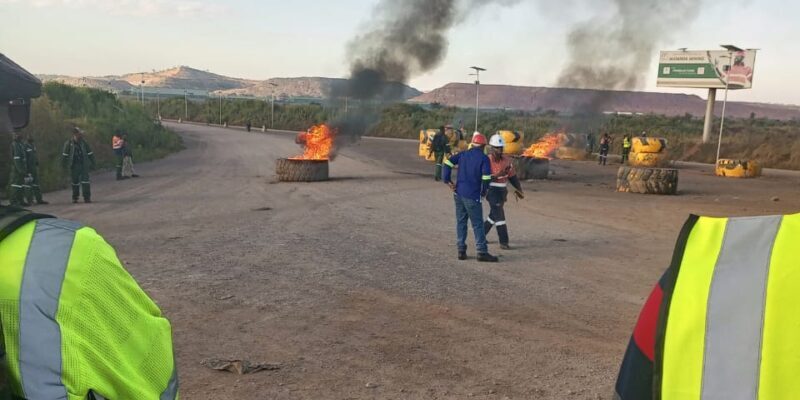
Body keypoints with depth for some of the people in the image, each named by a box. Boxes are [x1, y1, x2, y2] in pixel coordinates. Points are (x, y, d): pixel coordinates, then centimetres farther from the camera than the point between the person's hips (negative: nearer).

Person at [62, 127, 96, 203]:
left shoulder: (84, 143, 5)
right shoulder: (69, 143, -2)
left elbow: (90, 154, 11)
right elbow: (65, 155, 1)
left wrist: (92, 163, 9)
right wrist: (65, 164, -2)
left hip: (84, 165, 1)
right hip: (74, 166, -1)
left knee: (85, 181, -8)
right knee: (75, 182, 9)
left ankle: (87, 197, -6)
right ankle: (75, 198, 22)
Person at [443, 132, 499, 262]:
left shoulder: (463, 154, 8)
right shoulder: (484, 158, -7)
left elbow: (448, 162, 1)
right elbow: (486, 177, -15)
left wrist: (448, 180, 4)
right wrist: (484, 191, 1)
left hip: (459, 193, 5)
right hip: (472, 196, -5)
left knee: (461, 221, 13)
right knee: (477, 224, 1)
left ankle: (461, 250, 15)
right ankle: (482, 252, 4)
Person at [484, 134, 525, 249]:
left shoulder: (507, 159, 1)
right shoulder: (487, 161, -16)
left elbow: (512, 175, 7)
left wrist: (519, 189, -1)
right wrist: (497, 175, -32)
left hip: (503, 191, 7)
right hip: (492, 191, -7)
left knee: (494, 214, 17)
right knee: (499, 215, -8)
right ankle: (504, 242, -2)